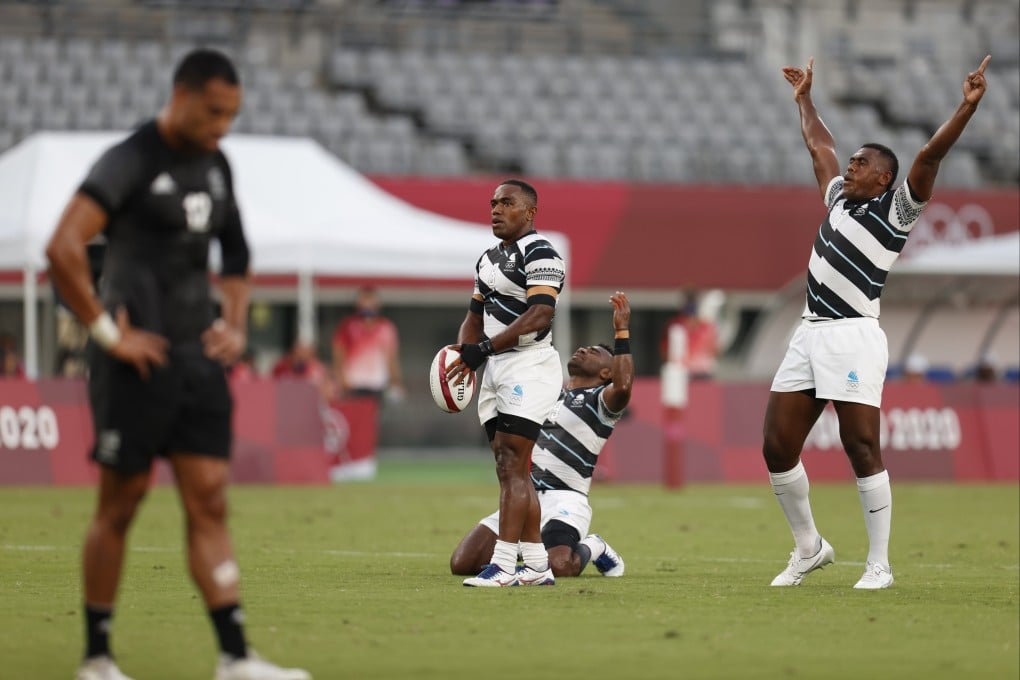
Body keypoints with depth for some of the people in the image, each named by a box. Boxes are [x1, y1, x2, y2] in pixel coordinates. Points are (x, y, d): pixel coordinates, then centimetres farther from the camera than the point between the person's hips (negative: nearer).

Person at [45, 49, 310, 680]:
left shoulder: (215, 165, 13)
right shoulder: (129, 163, -11)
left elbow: (234, 253, 29)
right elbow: (62, 250, -21)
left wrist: (236, 324, 14)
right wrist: (109, 332, -17)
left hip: (199, 356, 7)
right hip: (140, 358, -7)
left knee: (209, 502, 0)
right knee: (122, 501, 1)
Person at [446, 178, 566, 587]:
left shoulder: (539, 254, -12)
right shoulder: (489, 259, 18)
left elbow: (540, 315, -23)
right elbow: (476, 315, 22)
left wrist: (484, 348, -27)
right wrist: (463, 355, 2)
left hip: (528, 366, -10)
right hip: (496, 370, 10)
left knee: (512, 466, -13)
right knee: (509, 470, 8)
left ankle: (503, 564, -16)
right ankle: (537, 567, 12)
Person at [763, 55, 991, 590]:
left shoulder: (896, 209, 1)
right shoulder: (840, 199, 21)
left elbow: (929, 156, -11)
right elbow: (819, 146, 36)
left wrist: (968, 107, -21)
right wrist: (804, 99, 47)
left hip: (853, 336, -8)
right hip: (808, 334, 8)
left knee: (862, 449, -9)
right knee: (777, 447, 4)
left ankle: (879, 565, -3)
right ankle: (809, 549, 19)